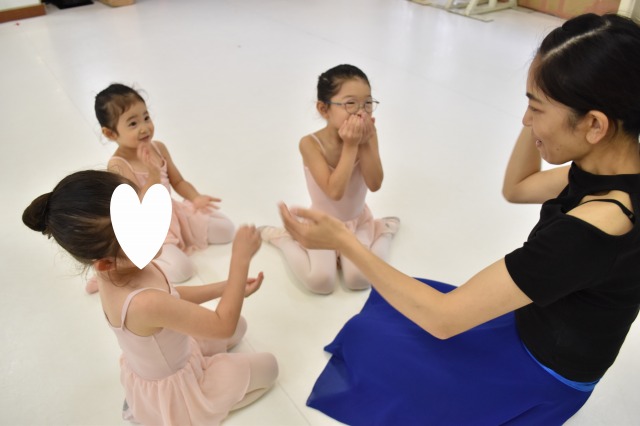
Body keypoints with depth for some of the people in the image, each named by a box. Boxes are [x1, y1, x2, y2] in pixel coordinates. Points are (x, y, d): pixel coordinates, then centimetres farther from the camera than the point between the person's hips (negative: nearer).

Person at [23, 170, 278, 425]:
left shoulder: (122, 268, -17)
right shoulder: (144, 303, -43)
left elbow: (173, 296, 2)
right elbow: (223, 325, -33)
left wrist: (228, 287, -7)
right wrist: (240, 259, -32)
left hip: (164, 360, 7)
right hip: (170, 391, -6)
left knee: (240, 325, 21)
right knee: (268, 367, 6)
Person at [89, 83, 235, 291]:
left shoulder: (158, 148, -7)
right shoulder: (117, 165, -25)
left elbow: (178, 182, 2)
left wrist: (195, 198, -19)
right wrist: (153, 175, -44)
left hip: (172, 212, 7)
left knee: (227, 230, 3)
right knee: (181, 268, -26)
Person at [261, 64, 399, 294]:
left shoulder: (368, 135, -16)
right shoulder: (311, 144, -26)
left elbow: (375, 184, -22)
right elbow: (335, 191, -34)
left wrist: (365, 144, -32)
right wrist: (350, 146, -36)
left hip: (358, 221, 2)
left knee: (359, 279, -17)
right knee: (320, 282, -19)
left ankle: (384, 230, 12)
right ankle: (281, 237, 7)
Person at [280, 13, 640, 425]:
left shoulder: (594, 227, -38)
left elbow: (443, 318, -34)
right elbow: (515, 188, 5)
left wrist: (344, 241, -30)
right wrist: (539, 112, -10)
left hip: (541, 376, -7)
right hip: (535, 328, 8)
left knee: (369, 338, 3)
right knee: (392, 305, 16)